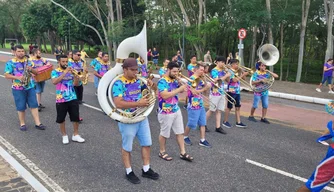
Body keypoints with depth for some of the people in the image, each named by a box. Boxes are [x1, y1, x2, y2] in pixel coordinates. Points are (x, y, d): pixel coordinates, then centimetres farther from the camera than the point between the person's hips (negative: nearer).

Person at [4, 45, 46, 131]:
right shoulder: (10, 62, -5)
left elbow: (36, 72, 9)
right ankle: (22, 124, 21)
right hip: (18, 88, -3)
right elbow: (6, 75, -7)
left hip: (30, 87, 3)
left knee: (34, 105, 2)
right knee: (21, 107, 6)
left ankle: (38, 123, 6)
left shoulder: (28, 61, 7)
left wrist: (31, 69, -13)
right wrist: (17, 77, -22)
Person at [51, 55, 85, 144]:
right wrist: (65, 73, -27)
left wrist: (76, 76, -18)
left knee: (76, 117, 5)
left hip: (73, 98, 3)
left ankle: (76, 135, 20)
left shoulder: (70, 71, 7)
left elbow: (76, 84, 1)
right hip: (61, 99, -3)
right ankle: (64, 135, 24)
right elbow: (54, 82, -23)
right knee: (61, 119, 7)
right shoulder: (55, 71, -3)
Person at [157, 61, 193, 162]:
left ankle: (183, 153, 20)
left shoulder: (174, 80, 5)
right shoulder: (162, 81, -19)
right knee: (164, 134, 9)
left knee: (180, 132, 11)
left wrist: (183, 88, -8)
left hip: (176, 110, 8)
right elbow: (165, 95, -30)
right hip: (166, 112, -8)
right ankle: (162, 152, 27)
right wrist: (179, 89, -27)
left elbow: (179, 91, 15)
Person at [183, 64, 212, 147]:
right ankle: (185, 137, 26)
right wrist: (205, 88, -18)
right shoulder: (191, 79, -15)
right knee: (191, 124, 4)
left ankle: (202, 140, 14)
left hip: (201, 105, 8)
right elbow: (194, 92, -21)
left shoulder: (200, 79, 10)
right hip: (193, 106, -8)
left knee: (202, 123, 8)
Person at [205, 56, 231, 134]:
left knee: (219, 110, 6)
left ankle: (218, 127, 10)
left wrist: (228, 74, -1)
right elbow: (216, 81, -23)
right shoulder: (214, 70, -10)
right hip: (215, 93, -7)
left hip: (222, 93, 7)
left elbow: (227, 81, 13)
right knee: (211, 110, 0)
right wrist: (226, 75, -17)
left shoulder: (223, 71, 11)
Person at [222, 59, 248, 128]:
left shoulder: (237, 72, 12)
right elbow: (234, 80, -23)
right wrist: (242, 75, -18)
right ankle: (225, 122, 13)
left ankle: (238, 122, 14)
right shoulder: (230, 71, -11)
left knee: (237, 107, 8)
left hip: (237, 92, 8)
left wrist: (243, 73, 3)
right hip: (231, 92, -8)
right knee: (229, 107, 1)